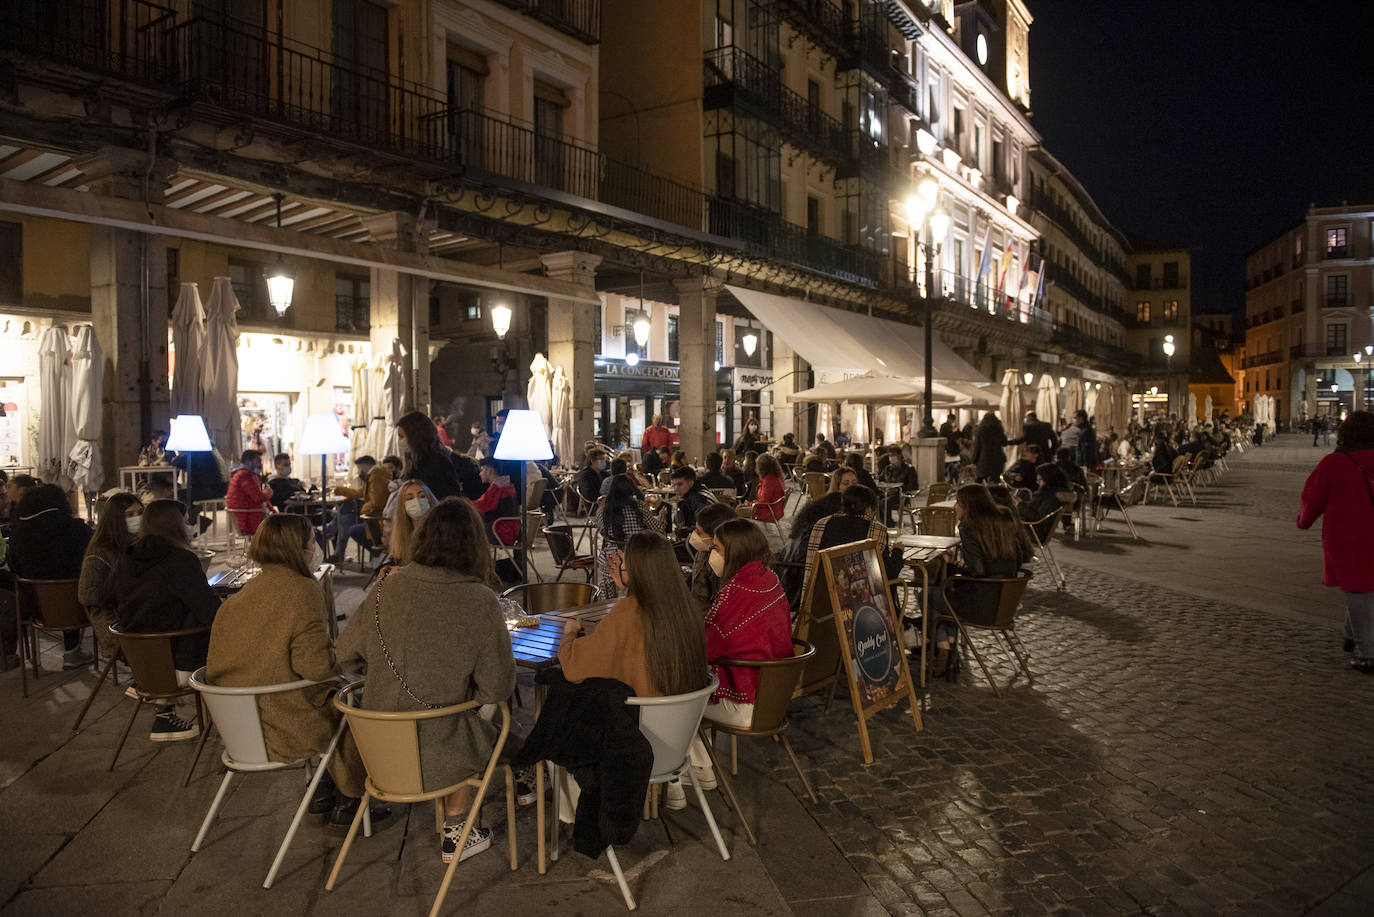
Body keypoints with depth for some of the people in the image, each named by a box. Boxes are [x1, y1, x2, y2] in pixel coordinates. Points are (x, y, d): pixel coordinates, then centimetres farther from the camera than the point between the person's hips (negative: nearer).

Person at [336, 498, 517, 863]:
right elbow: (497, 689, -13)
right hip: (435, 753, -4)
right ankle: (455, 833, 40)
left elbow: (347, 655, 6)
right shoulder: (480, 602, -18)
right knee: (492, 734, 29)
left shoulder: (386, 589, -7)